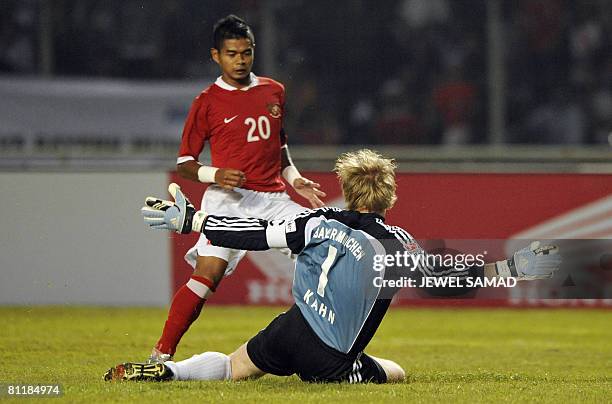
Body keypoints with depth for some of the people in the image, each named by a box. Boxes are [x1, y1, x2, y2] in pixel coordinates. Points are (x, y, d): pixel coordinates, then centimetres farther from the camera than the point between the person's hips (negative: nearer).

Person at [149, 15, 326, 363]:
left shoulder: (274, 92, 15)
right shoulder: (207, 102, 2)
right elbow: (184, 163, 4)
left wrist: (295, 179, 13)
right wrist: (215, 175, -15)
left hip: (274, 199, 5)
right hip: (230, 200, -5)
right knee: (209, 273, -21)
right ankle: (161, 356, -17)